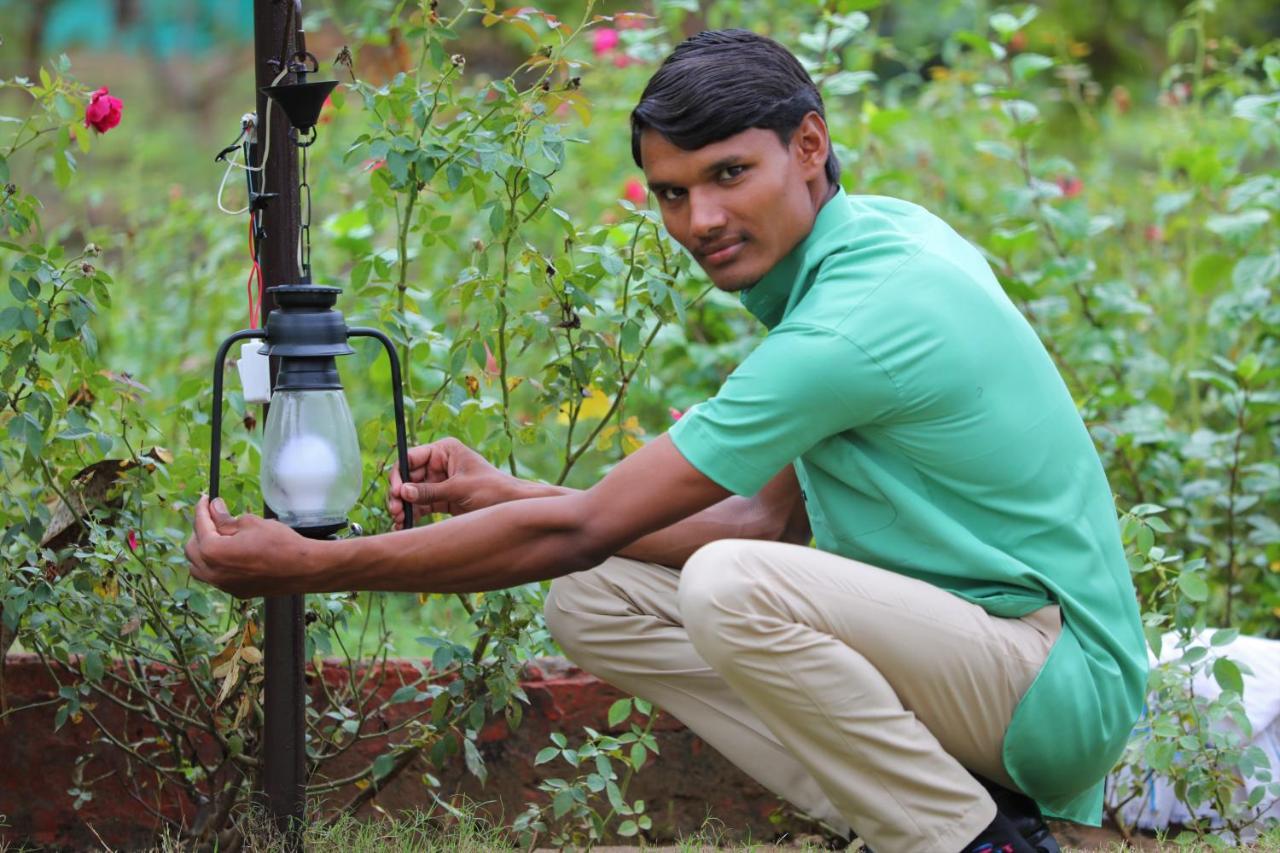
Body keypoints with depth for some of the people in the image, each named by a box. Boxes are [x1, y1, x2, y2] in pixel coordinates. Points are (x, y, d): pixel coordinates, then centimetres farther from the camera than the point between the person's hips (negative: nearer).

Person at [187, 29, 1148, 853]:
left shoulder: (859, 320, -25)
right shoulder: (878, 231, 5)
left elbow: (580, 531, -23)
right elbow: (774, 518, 11)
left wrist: (307, 567, -17)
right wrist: (508, 493, 6)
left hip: (1063, 685, -10)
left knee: (731, 586, -33)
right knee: (595, 602, 2)